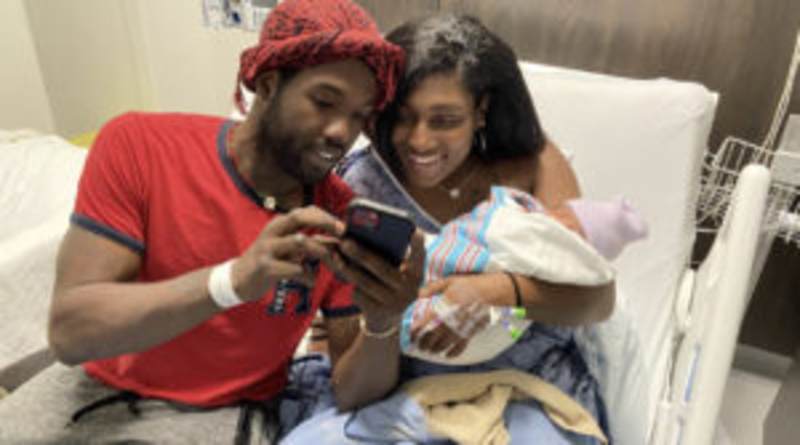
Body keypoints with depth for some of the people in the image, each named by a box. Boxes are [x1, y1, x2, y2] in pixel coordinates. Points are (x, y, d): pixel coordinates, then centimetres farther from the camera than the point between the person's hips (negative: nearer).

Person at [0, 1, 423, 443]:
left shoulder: (343, 218, -12)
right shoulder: (137, 145, -14)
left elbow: (351, 393, -10)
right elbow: (69, 331, -21)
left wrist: (383, 325, -32)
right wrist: (235, 280, -34)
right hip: (99, 385, 1)